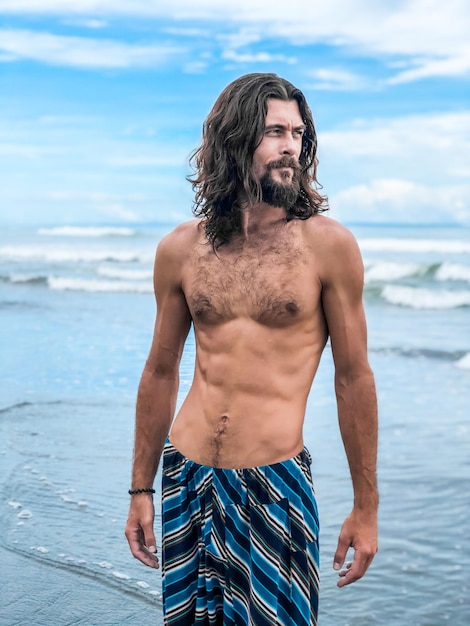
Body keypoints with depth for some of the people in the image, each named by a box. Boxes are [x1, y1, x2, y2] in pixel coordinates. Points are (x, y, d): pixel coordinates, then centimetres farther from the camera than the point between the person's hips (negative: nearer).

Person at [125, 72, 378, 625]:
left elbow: (353, 379, -3)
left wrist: (366, 508, -1)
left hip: (275, 485, -3)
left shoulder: (327, 244, -7)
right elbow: (161, 373, 10)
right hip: (186, 477, 3)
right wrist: (141, 490, 12)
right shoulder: (181, 249, 2)